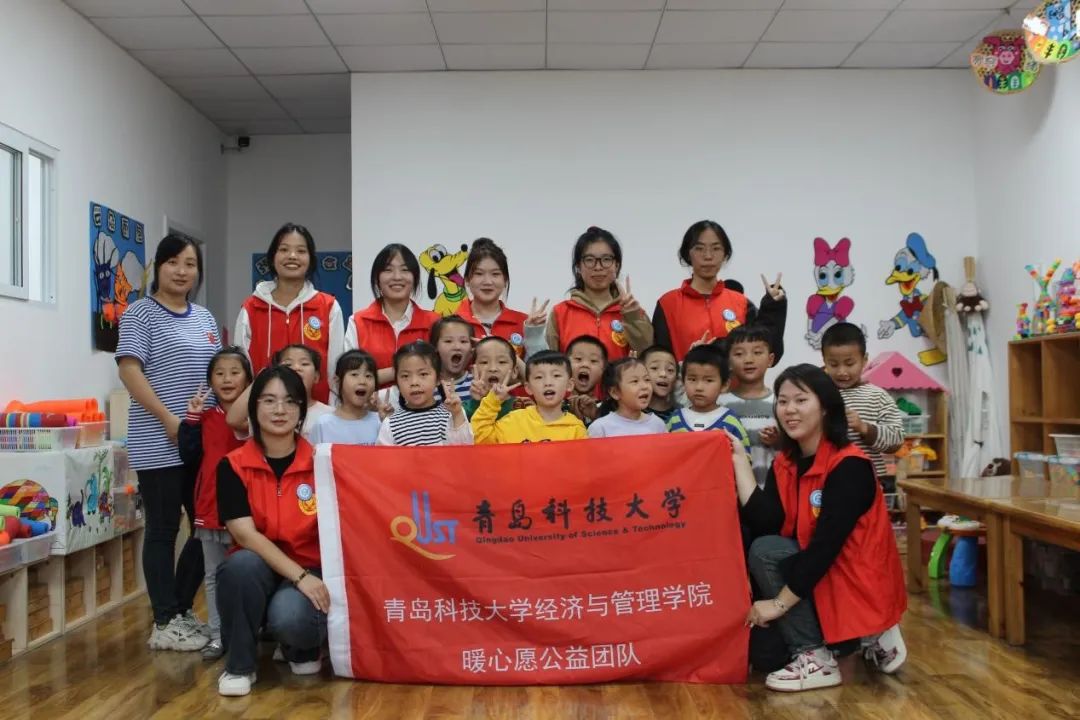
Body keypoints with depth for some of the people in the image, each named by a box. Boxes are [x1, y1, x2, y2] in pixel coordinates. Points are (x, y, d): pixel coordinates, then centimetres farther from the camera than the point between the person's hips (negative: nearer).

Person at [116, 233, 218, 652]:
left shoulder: (205, 318, 16)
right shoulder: (140, 313, -3)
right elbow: (129, 370, -12)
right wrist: (169, 420, -18)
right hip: (159, 444, -6)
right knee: (163, 530, 1)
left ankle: (181, 608, 24)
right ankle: (165, 623, 11)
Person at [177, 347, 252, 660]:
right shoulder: (205, 418, 6)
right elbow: (189, 457, 0)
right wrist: (191, 419, -6)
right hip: (210, 508, 4)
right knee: (214, 575, 12)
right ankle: (218, 635, 22)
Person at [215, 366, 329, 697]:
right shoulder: (233, 466, -6)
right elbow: (245, 535, -15)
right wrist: (299, 576, -24)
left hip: (310, 573, -1)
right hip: (258, 569, 2)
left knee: (289, 617, -33)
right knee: (242, 564, -33)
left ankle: (303, 649, 8)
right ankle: (239, 665, -8)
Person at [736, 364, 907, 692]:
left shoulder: (849, 465, -18)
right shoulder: (784, 464, 4)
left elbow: (826, 545, -24)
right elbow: (765, 526, -11)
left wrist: (779, 603, -23)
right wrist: (739, 460, -12)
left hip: (860, 585, -8)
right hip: (818, 578, 8)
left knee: (766, 552, -20)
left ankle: (816, 659, -12)